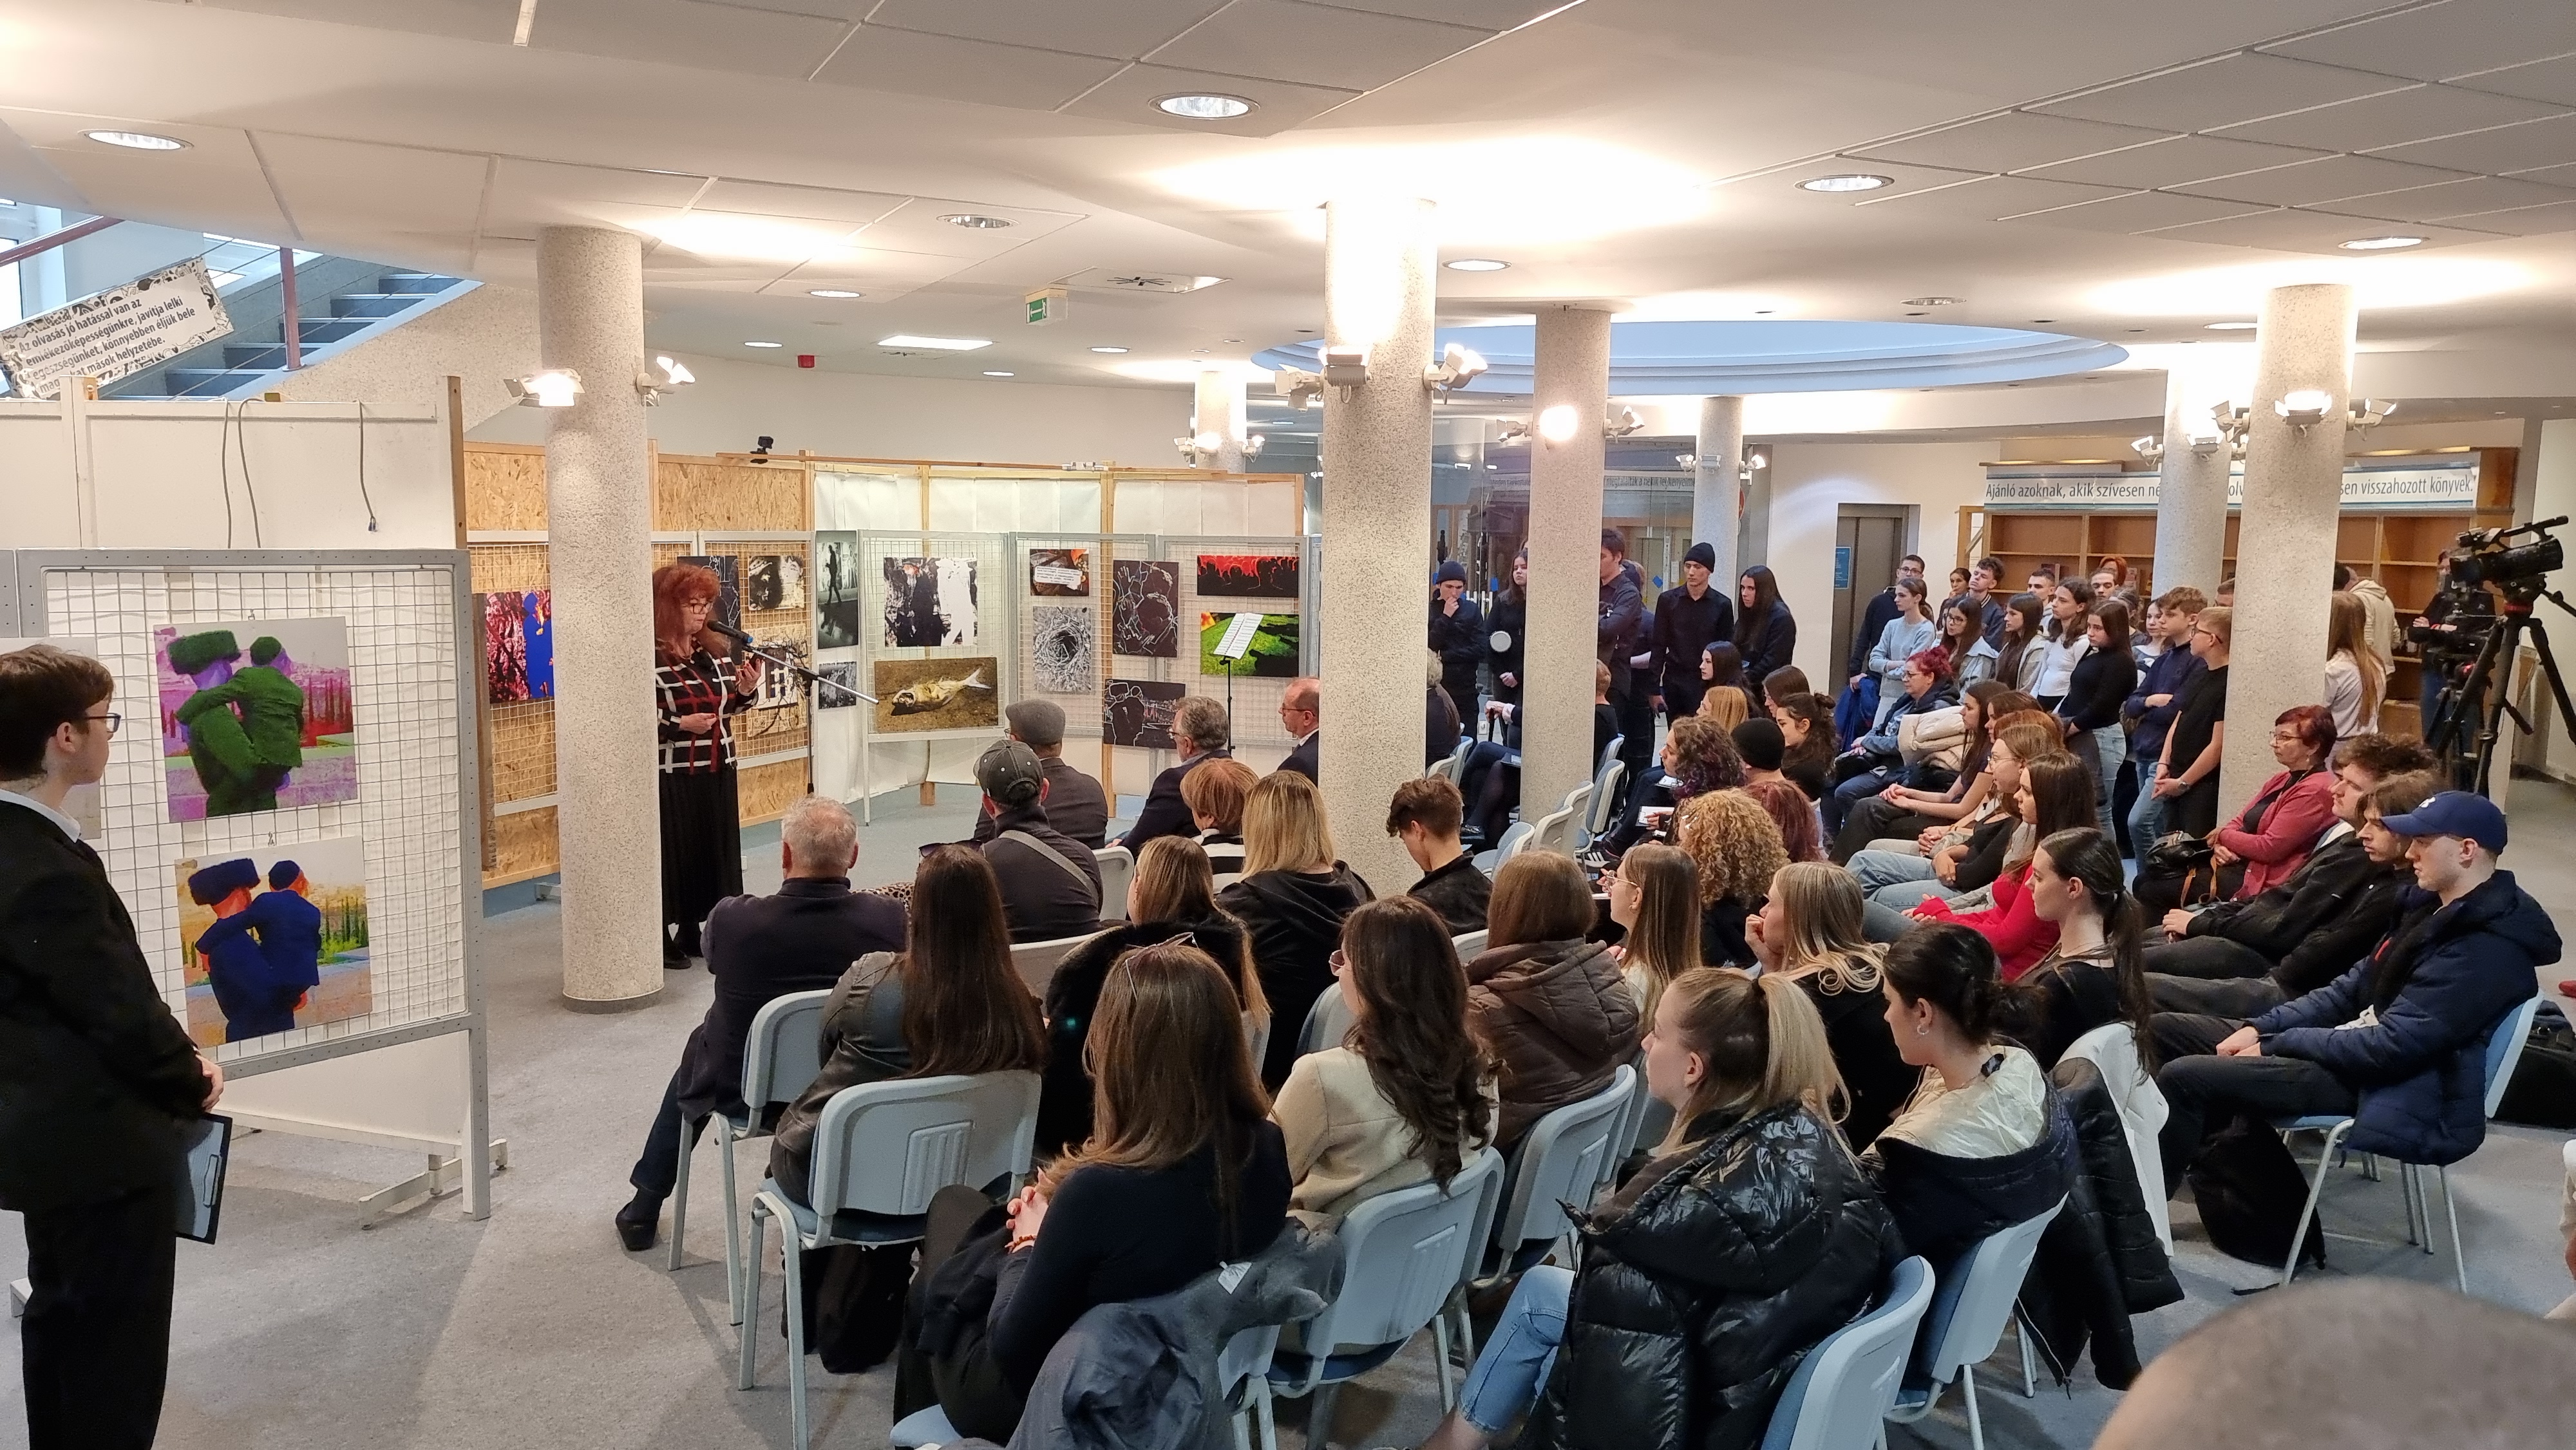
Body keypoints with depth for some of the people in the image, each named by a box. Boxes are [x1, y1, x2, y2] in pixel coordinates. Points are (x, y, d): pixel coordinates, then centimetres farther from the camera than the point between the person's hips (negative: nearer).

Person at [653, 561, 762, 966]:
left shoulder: (711, 651, 10)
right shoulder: (649, 659, -13)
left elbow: (725, 706, 16)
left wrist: (746, 690, -3)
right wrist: (679, 725, -25)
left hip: (716, 772, 7)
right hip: (672, 776, -7)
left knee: (716, 851, 11)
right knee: (674, 854, -1)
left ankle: (696, 933, 23)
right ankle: (664, 940, 10)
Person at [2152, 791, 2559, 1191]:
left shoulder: (2487, 950, -19)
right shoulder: (2441, 911, 13)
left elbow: (2392, 1045, -23)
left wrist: (2275, 1045, -14)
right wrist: (2259, 1028, 3)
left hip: (2378, 1083, -10)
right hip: (2351, 1045, 10)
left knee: (2184, 1078, -23)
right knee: (2164, 1031, 3)